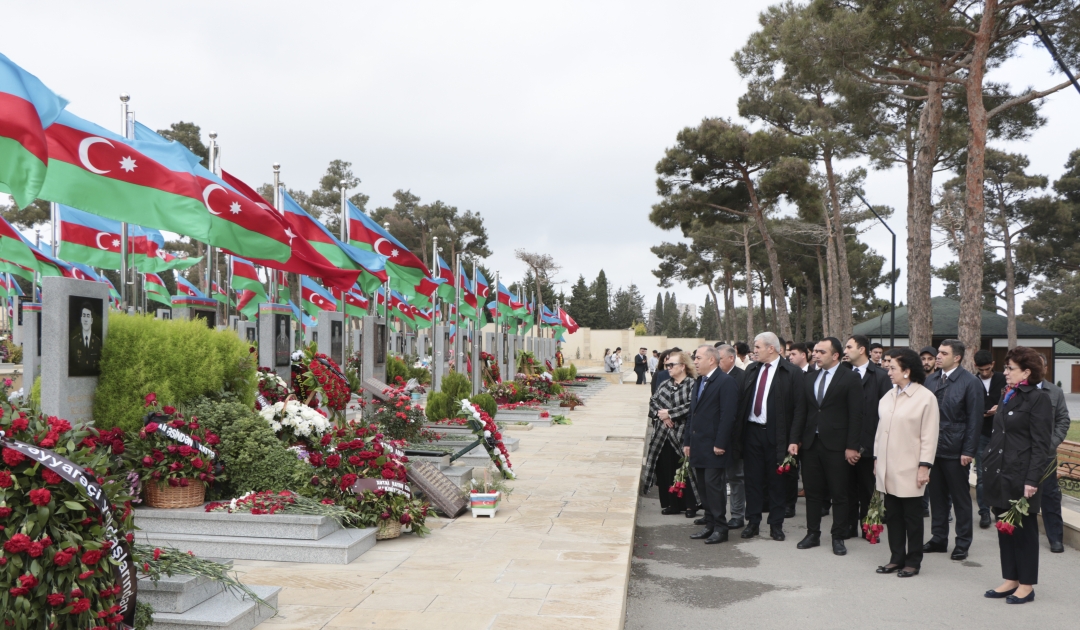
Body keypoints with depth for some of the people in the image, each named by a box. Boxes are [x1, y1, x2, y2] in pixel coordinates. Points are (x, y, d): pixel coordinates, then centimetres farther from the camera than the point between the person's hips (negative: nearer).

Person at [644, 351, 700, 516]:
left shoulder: (692, 384, -7)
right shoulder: (664, 385, 14)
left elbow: (691, 406, -18)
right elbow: (652, 402, 11)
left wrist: (669, 413, -13)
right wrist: (660, 414, -8)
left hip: (682, 435, -6)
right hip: (663, 435, 6)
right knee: (665, 470, 6)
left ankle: (690, 504, 11)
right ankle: (672, 504, 17)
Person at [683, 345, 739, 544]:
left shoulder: (725, 382, -11)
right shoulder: (698, 382, 17)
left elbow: (728, 415, -17)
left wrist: (720, 444, -20)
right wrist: (687, 441, 16)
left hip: (714, 446, -8)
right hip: (698, 446, 8)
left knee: (713, 485, -6)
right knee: (703, 486, 11)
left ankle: (720, 528, 3)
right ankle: (710, 524, 19)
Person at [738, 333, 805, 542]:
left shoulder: (792, 373, -7)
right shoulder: (751, 370, 10)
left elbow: (799, 407, -10)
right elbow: (742, 400, 11)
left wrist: (793, 439, -14)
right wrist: (739, 430, 3)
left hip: (775, 434, -4)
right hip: (752, 431, 4)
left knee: (776, 480, 6)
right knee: (753, 478, 9)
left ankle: (776, 525, 17)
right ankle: (753, 522, 19)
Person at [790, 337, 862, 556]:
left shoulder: (850, 379, -5)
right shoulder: (810, 380, 12)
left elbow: (855, 415, -9)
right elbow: (801, 412, 12)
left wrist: (852, 446, -13)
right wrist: (795, 439, 5)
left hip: (836, 445, -5)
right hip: (810, 443, 5)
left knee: (839, 494, 4)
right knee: (812, 492, 11)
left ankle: (838, 537, 14)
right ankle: (813, 534, 21)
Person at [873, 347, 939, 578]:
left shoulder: (925, 398, -8)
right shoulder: (888, 396, 10)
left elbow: (929, 436, -10)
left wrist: (924, 466, -13)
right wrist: (876, 459, 12)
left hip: (909, 470, -6)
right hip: (887, 469, 6)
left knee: (912, 518, 5)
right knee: (892, 516, 11)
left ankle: (913, 561, 16)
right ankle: (896, 558, 21)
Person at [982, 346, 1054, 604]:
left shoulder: (1038, 399, -11)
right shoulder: (1007, 397, 13)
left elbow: (1041, 445, -14)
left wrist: (1032, 481, -18)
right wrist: (988, 464, 14)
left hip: (1021, 477, -8)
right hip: (1000, 475, 8)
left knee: (1024, 530, 4)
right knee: (1004, 529, 13)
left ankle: (1026, 585, 14)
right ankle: (1011, 580, 23)